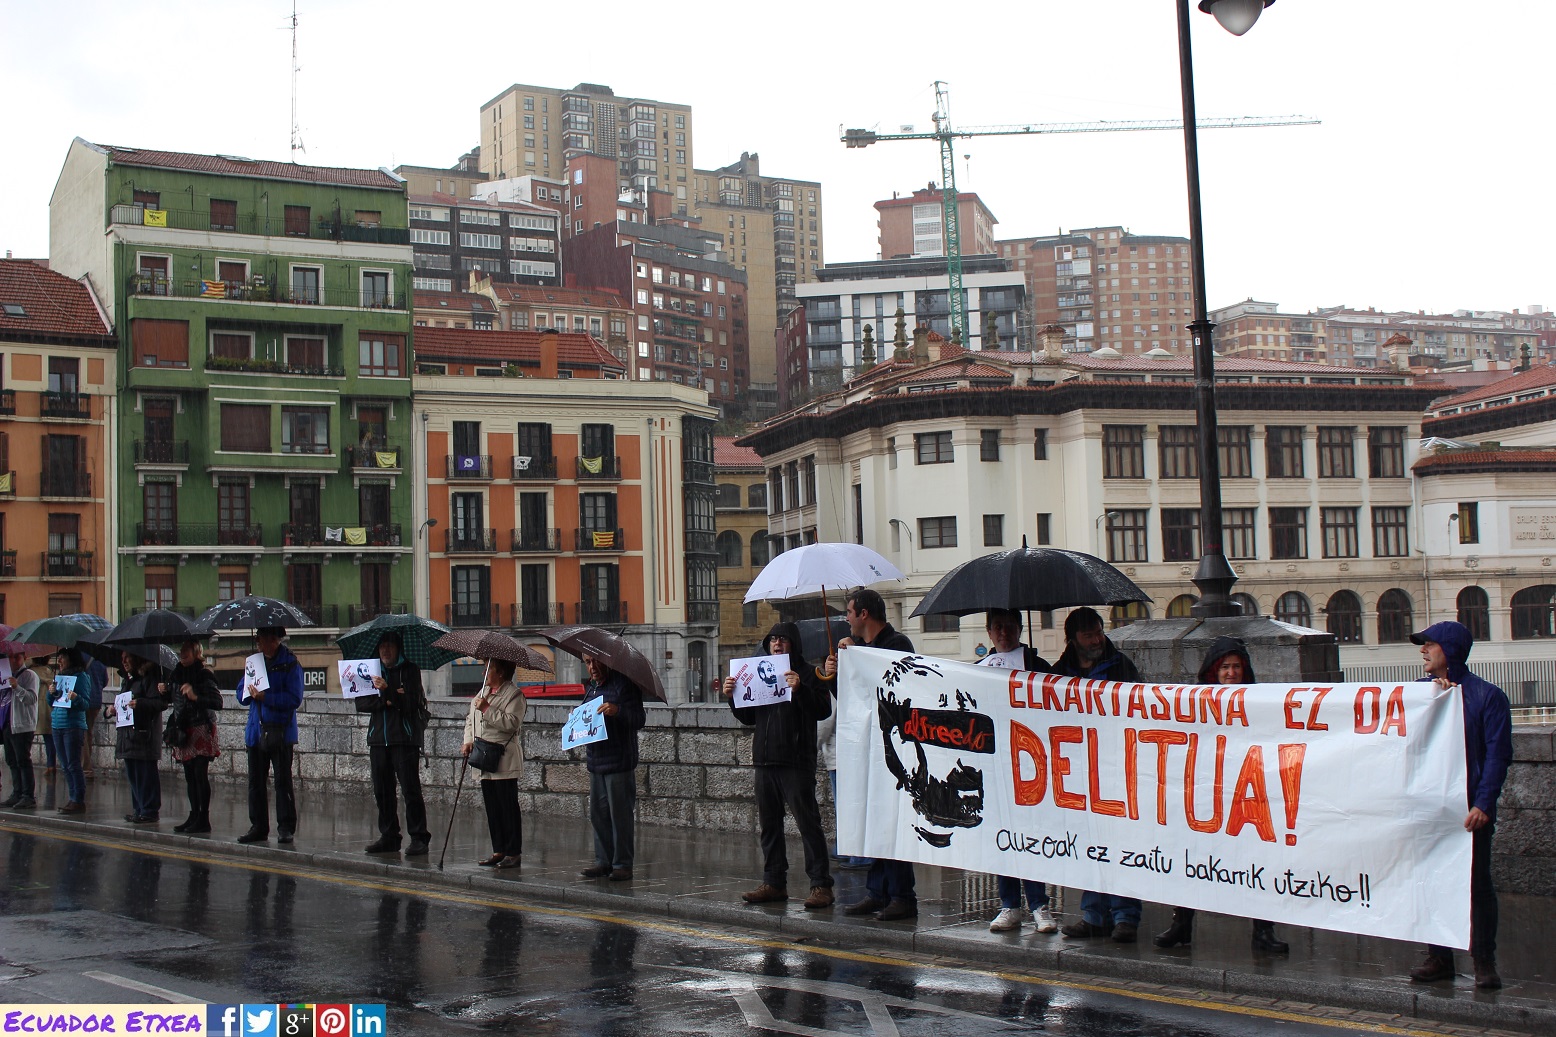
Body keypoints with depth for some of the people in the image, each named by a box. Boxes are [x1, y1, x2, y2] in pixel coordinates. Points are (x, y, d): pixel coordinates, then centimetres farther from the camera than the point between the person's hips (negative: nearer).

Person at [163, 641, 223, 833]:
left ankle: (203, 819, -6)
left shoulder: (204, 675, -11)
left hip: (201, 730, -7)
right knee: (189, 776, 9)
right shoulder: (177, 673, 10)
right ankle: (194, 816, 15)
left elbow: (217, 702, -18)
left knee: (200, 774, -8)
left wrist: (196, 697, -29)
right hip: (183, 730, 7)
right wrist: (165, 691, 2)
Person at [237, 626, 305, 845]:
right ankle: (259, 827, 17)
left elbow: (294, 699, -14)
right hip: (256, 731, 6)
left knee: (282, 781, -2)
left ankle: (286, 827, 3)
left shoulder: (290, 664, -6)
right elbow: (241, 695, 17)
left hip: (280, 731, -6)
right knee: (256, 782, 9)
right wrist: (250, 692, -6)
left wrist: (264, 697, -20)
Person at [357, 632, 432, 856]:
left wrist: (387, 691, -24)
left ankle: (419, 838, -5)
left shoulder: (410, 671, 0)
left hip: (405, 738, -5)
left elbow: (410, 703, -11)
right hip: (378, 738, 5)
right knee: (382, 791, 7)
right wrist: (384, 701, -9)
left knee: (410, 789, -8)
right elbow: (360, 703, 7)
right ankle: (389, 836, 16)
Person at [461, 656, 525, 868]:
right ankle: (498, 851, 17)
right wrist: (468, 741, 6)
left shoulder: (514, 694, -7)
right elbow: (470, 719, 23)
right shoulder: (483, 692, 19)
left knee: (508, 807, -5)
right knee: (492, 808, 10)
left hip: (504, 761, -8)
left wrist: (487, 709, -19)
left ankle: (514, 853, -1)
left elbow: (511, 723, -19)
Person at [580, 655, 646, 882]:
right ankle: (603, 861, 20)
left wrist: (617, 711, -31)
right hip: (596, 761, 8)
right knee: (598, 813, 11)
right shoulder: (593, 687, 17)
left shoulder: (623, 684, -8)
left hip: (619, 763, -8)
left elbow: (639, 720, -14)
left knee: (620, 814, -4)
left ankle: (622, 864, 3)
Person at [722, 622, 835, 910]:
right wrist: (732, 697, 4)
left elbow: (823, 710, -13)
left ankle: (821, 885, -6)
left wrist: (799, 689, -25)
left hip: (796, 761, -7)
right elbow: (748, 718, 21)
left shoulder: (807, 674, -1)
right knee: (769, 824, 10)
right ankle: (774, 883, 18)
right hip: (765, 760, 7)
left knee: (808, 822, -7)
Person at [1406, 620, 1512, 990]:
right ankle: (1439, 958, 16)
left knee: (1476, 883, 0)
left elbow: (1498, 753, -9)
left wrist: (1483, 803, -17)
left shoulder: (1487, 695, -4)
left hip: (1468, 807, -4)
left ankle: (1485, 963, 8)